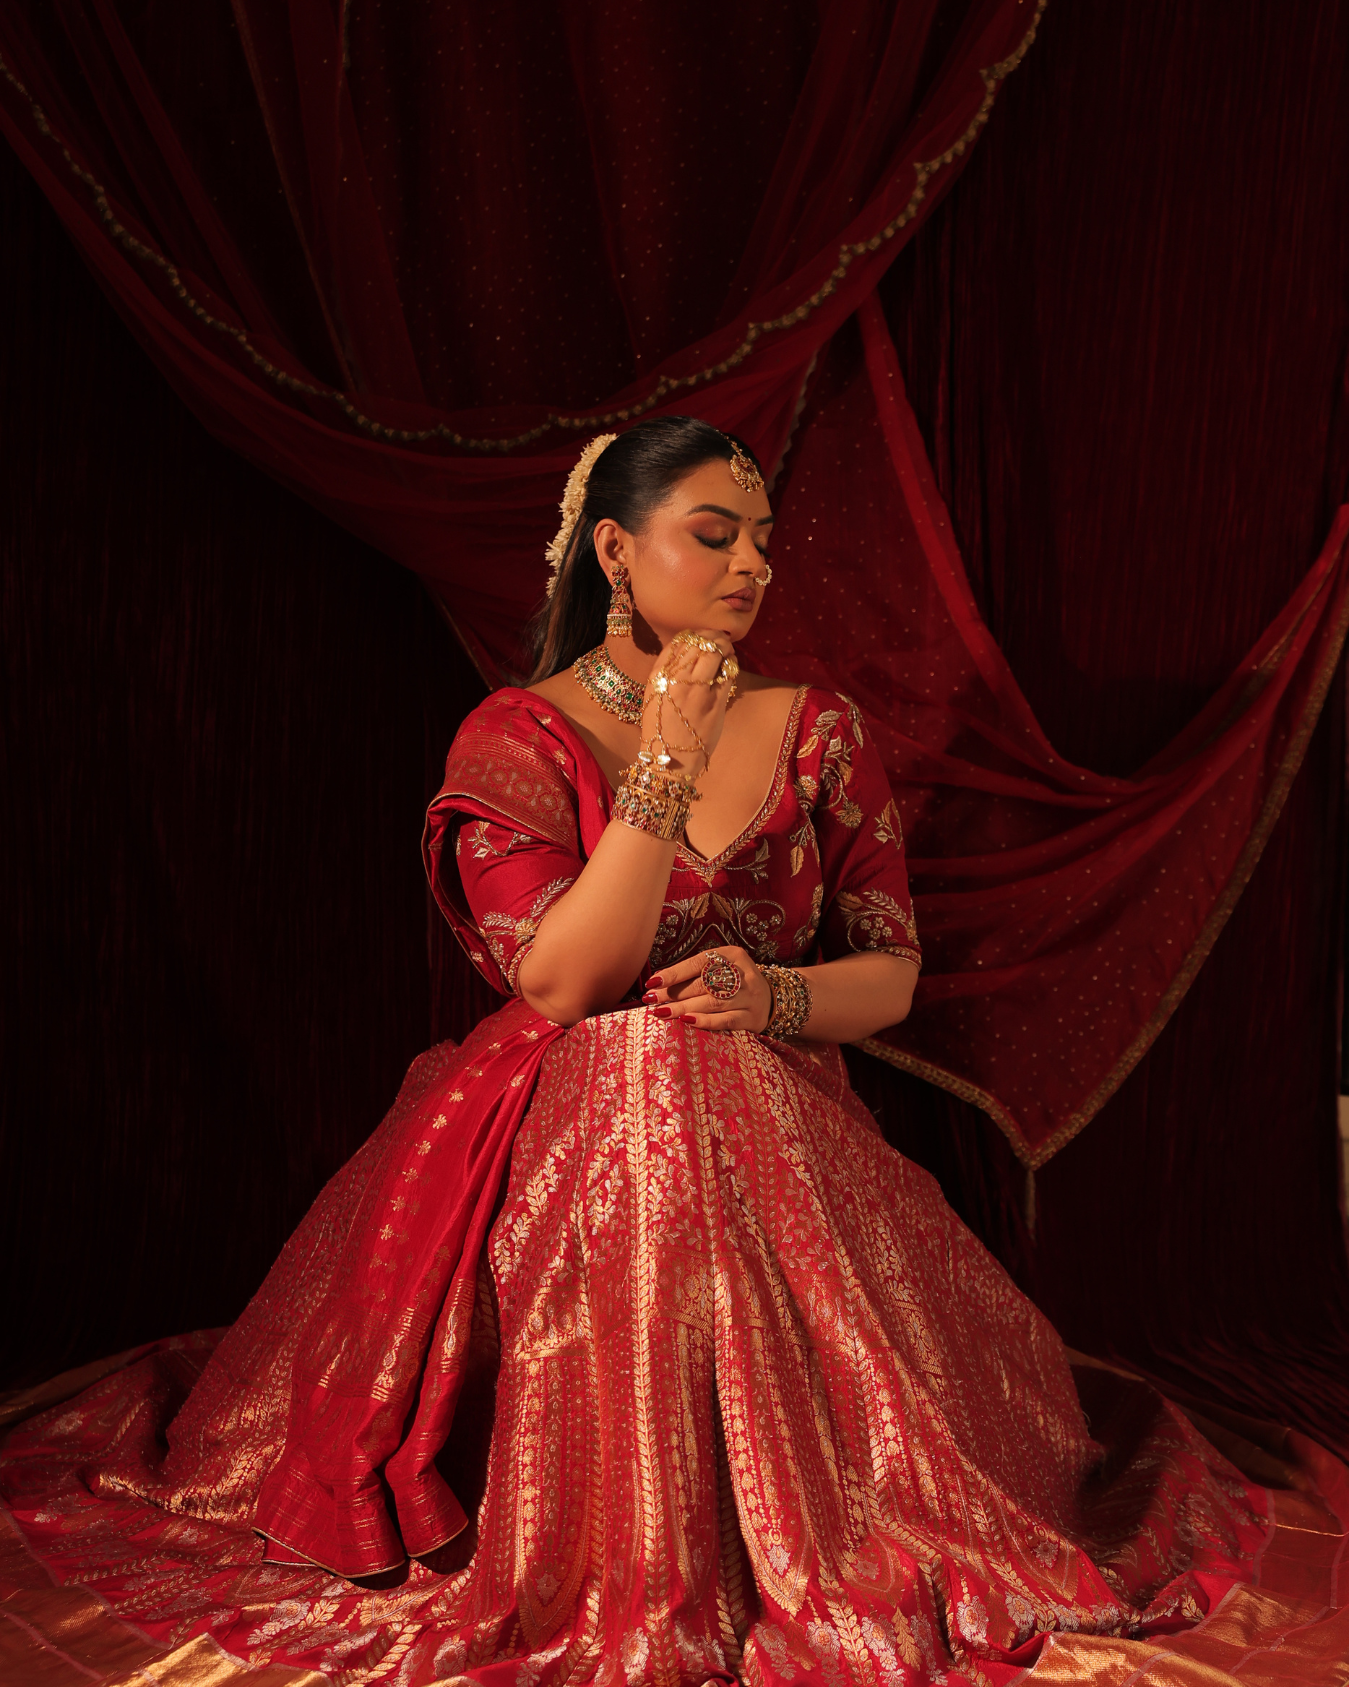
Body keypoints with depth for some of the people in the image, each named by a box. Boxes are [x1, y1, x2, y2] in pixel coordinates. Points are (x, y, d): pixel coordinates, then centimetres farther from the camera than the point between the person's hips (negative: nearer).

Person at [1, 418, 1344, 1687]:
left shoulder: (815, 729, 5)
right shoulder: (515, 738, -4)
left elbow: (892, 972, 6)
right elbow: (560, 981, -17)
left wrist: (776, 995, -18)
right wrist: (667, 768, -21)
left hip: (773, 1146, 3)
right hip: (574, 1151, -2)